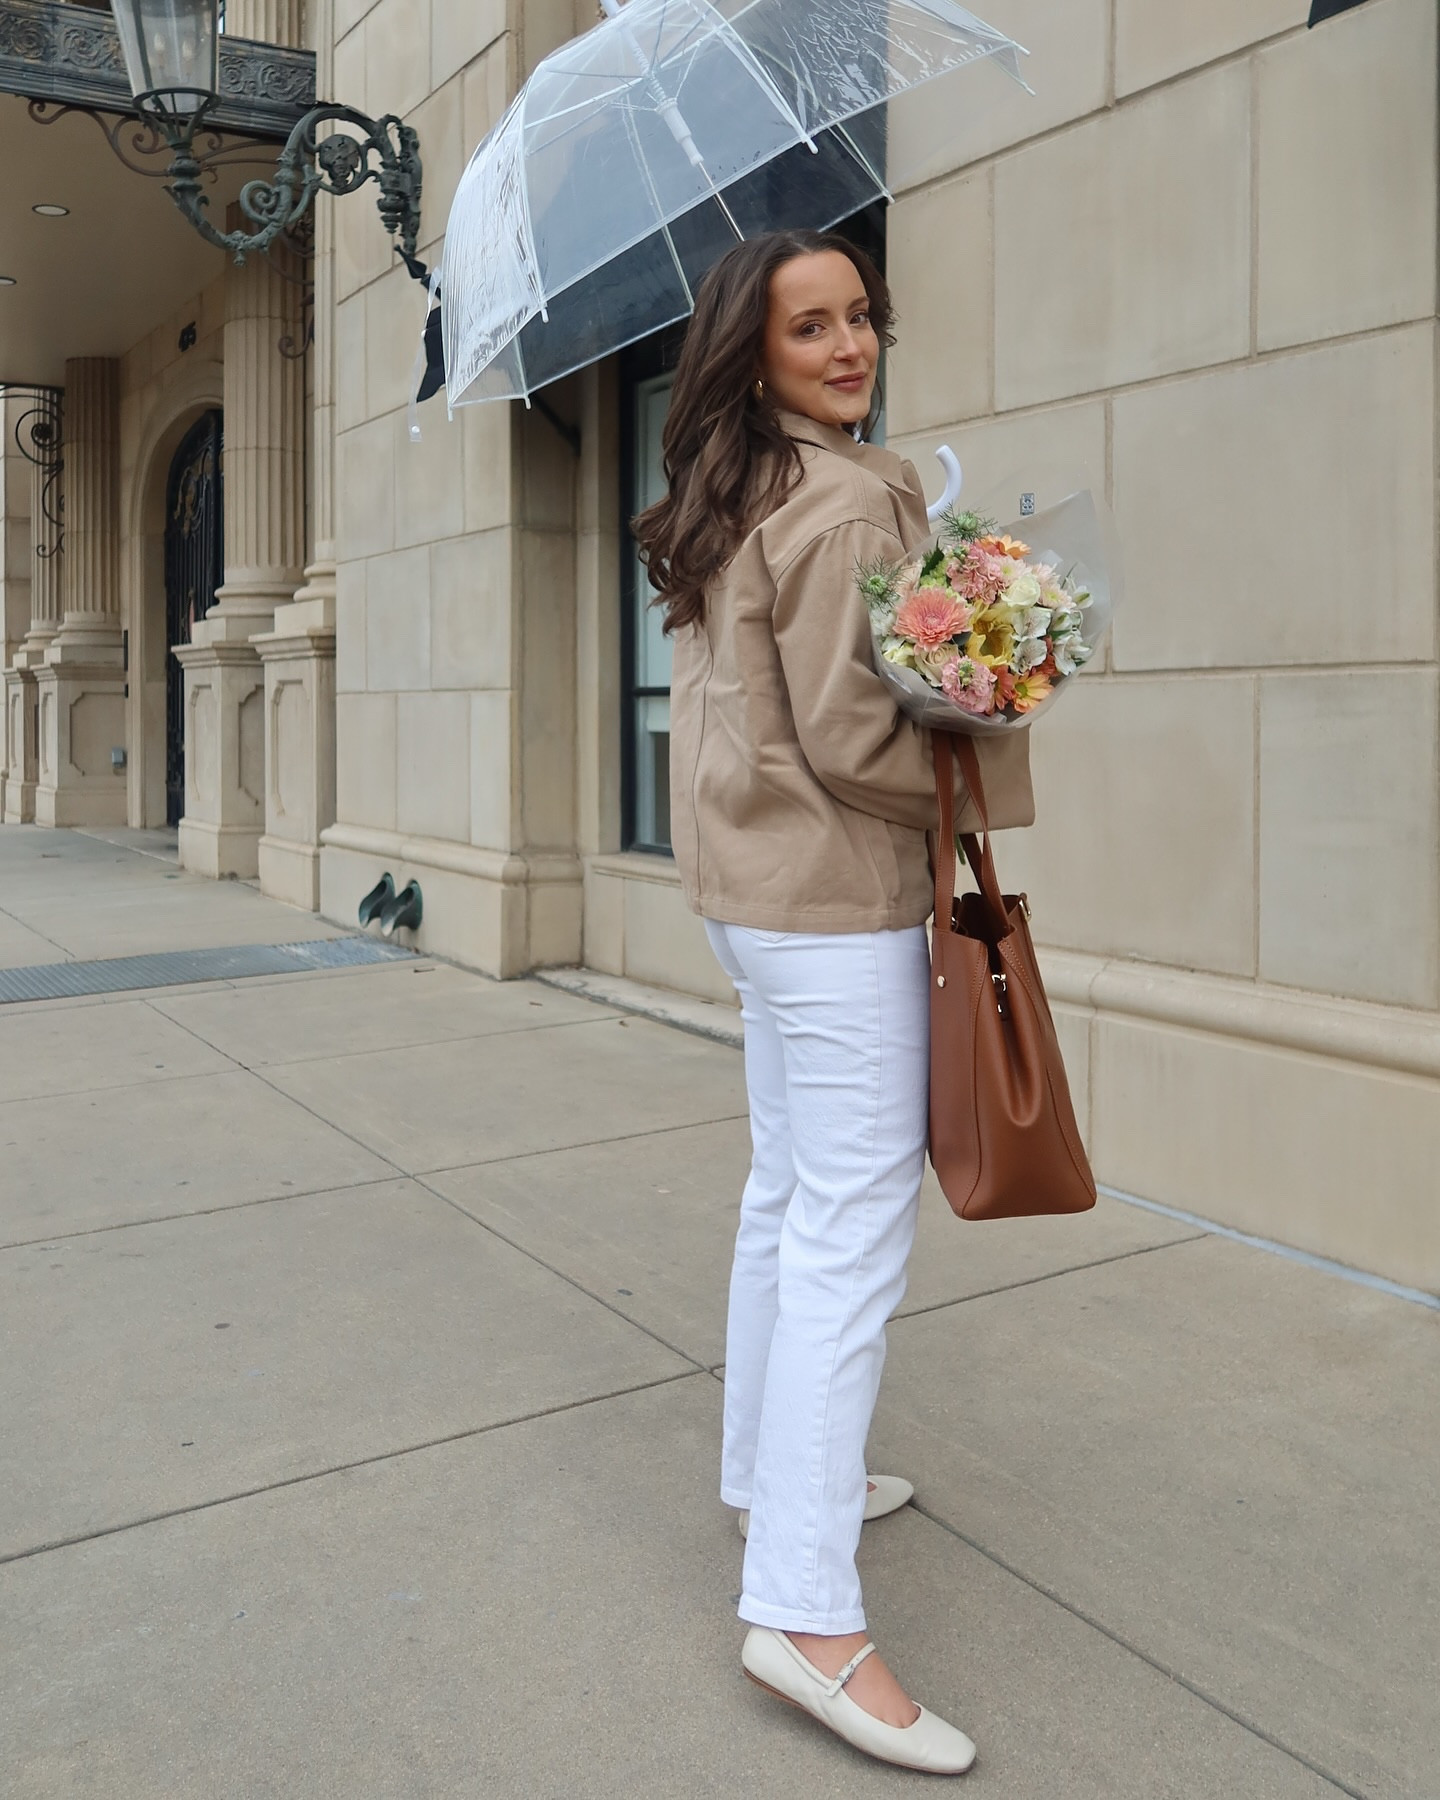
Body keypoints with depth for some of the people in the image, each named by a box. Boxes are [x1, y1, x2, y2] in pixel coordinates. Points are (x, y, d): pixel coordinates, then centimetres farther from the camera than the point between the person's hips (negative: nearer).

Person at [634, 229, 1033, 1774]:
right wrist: (994, 771, -5)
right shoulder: (844, 502, -15)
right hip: (836, 899, -10)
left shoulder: (728, 503, 15)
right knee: (855, 1224, -9)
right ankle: (805, 1608, -4)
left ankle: (770, 1474, 33)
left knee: (789, 1190, 18)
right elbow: (853, 737, -19)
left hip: (759, 889, 10)